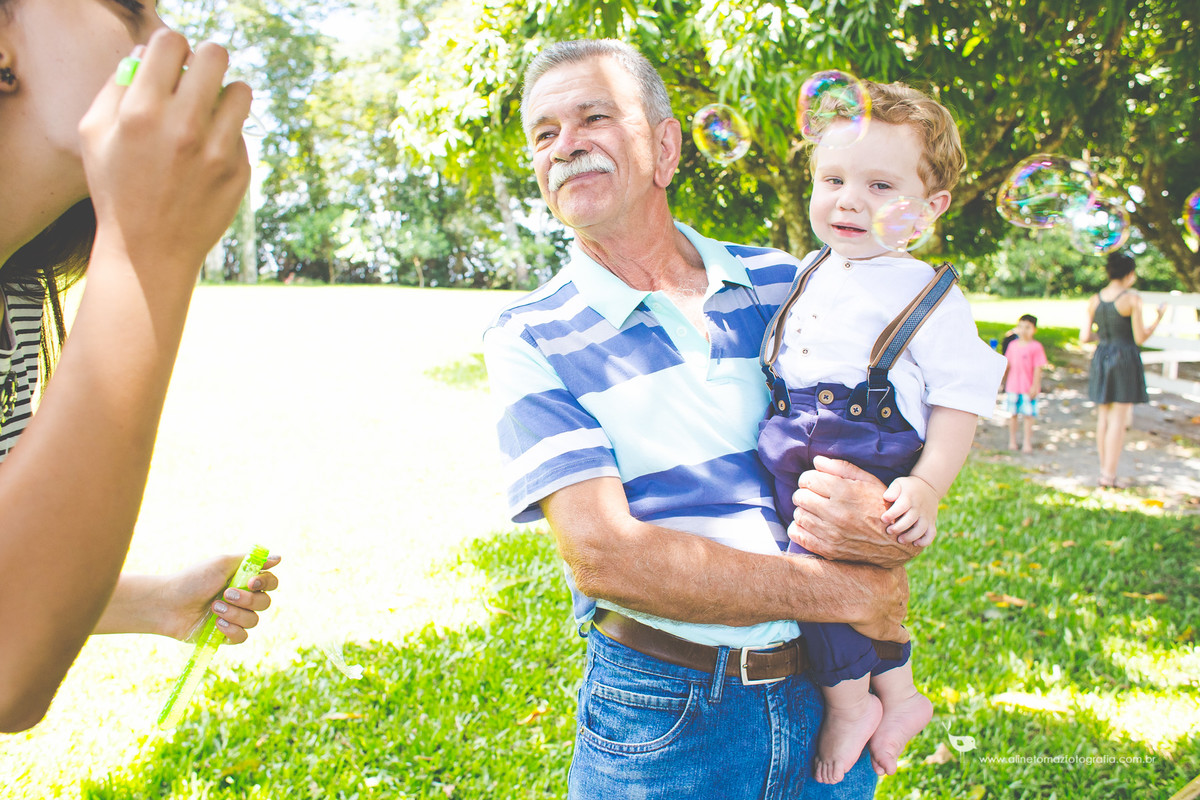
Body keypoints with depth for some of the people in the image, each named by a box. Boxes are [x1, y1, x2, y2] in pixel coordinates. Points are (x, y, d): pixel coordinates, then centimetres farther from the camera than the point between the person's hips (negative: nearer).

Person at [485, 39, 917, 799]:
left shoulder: (784, 284, 2)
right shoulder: (529, 339, -7)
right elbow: (602, 555, -19)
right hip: (663, 718, -3)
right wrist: (845, 591, -17)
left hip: (828, 692, 3)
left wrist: (889, 531, -18)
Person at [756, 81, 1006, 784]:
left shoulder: (935, 301, -5)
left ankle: (848, 701, 1)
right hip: (797, 466, 6)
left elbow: (958, 407, -8)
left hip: (868, 474, -6)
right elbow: (772, 365, 24)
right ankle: (897, 692, 29)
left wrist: (927, 486, -19)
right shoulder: (810, 276, 12)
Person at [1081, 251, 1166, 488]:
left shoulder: (1095, 300, 5)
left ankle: (1104, 471, 19)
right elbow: (1140, 338, -11)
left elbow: (1084, 337, 6)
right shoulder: (1132, 298, -11)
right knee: (1119, 419, -1)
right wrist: (1159, 317, 3)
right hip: (1125, 358, -5)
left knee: (1103, 417, 12)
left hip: (1101, 357, 6)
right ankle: (1109, 475, 0)